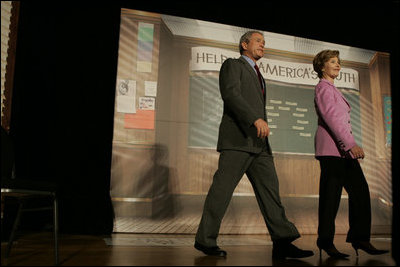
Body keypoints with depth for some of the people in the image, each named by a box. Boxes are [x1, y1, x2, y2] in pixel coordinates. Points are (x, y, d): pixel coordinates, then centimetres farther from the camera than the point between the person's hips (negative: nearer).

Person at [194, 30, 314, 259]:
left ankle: (282, 243, -6)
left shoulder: (258, 77, 31)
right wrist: (257, 119, -24)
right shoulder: (232, 65, 6)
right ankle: (205, 239, 1)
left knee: (270, 188, -3)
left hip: (259, 142, 8)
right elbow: (231, 94, -13)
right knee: (222, 189, -8)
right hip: (237, 139, -8)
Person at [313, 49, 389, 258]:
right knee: (331, 195, -6)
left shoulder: (332, 89, 26)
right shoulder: (323, 88, -4)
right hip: (331, 147, -10)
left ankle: (359, 238, 8)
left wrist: (349, 144, 21)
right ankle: (325, 241, 2)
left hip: (343, 148, 10)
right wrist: (350, 144, -25)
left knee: (360, 190, 4)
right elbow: (331, 117, -17)